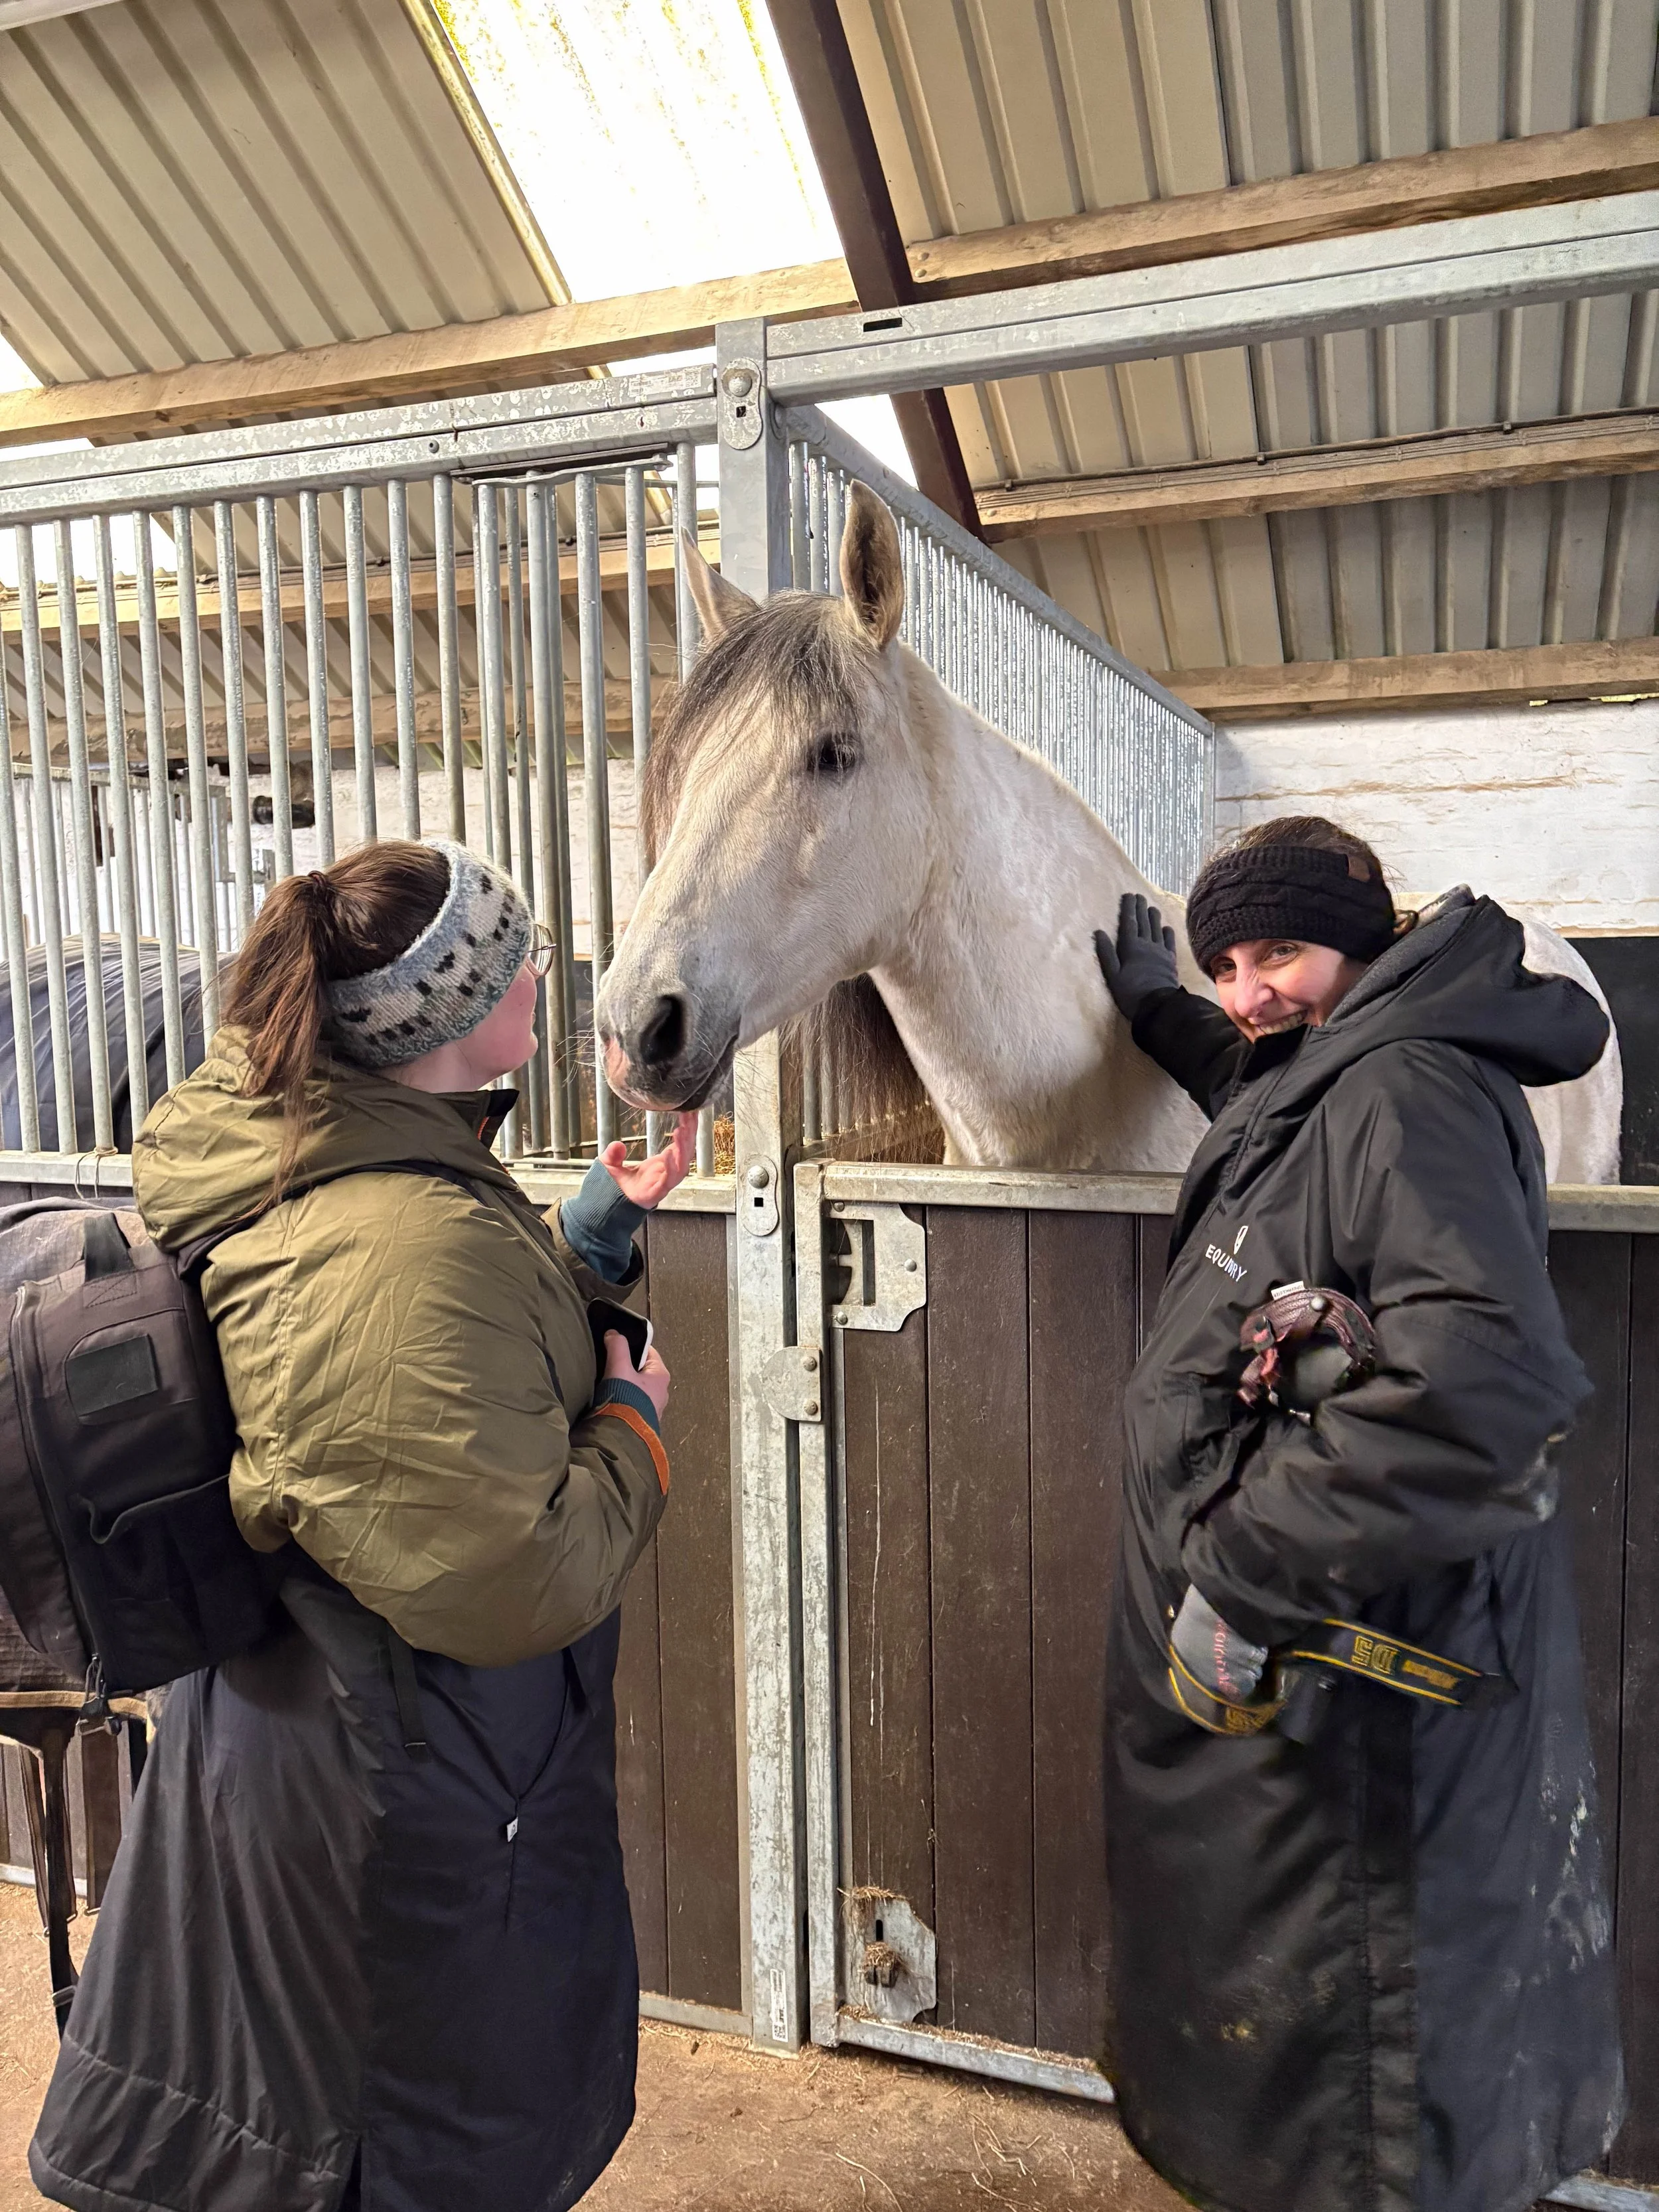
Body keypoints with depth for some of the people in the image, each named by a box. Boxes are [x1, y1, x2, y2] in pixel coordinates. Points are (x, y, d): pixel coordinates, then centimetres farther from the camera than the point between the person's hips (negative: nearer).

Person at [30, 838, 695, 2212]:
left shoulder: (285, 1141, -2)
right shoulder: (409, 1248, -35)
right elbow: (516, 1582, -33)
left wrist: (599, 1224, 6)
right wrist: (634, 1429, -17)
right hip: (419, 1793, -9)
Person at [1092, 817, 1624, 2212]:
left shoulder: (1407, 1090, -23)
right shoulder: (1325, 1080, 8)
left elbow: (1483, 1380, -37)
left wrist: (1245, 1574, -33)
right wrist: (1158, 1010, 31)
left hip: (1356, 1667, -10)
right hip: (1276, 1651, 10)